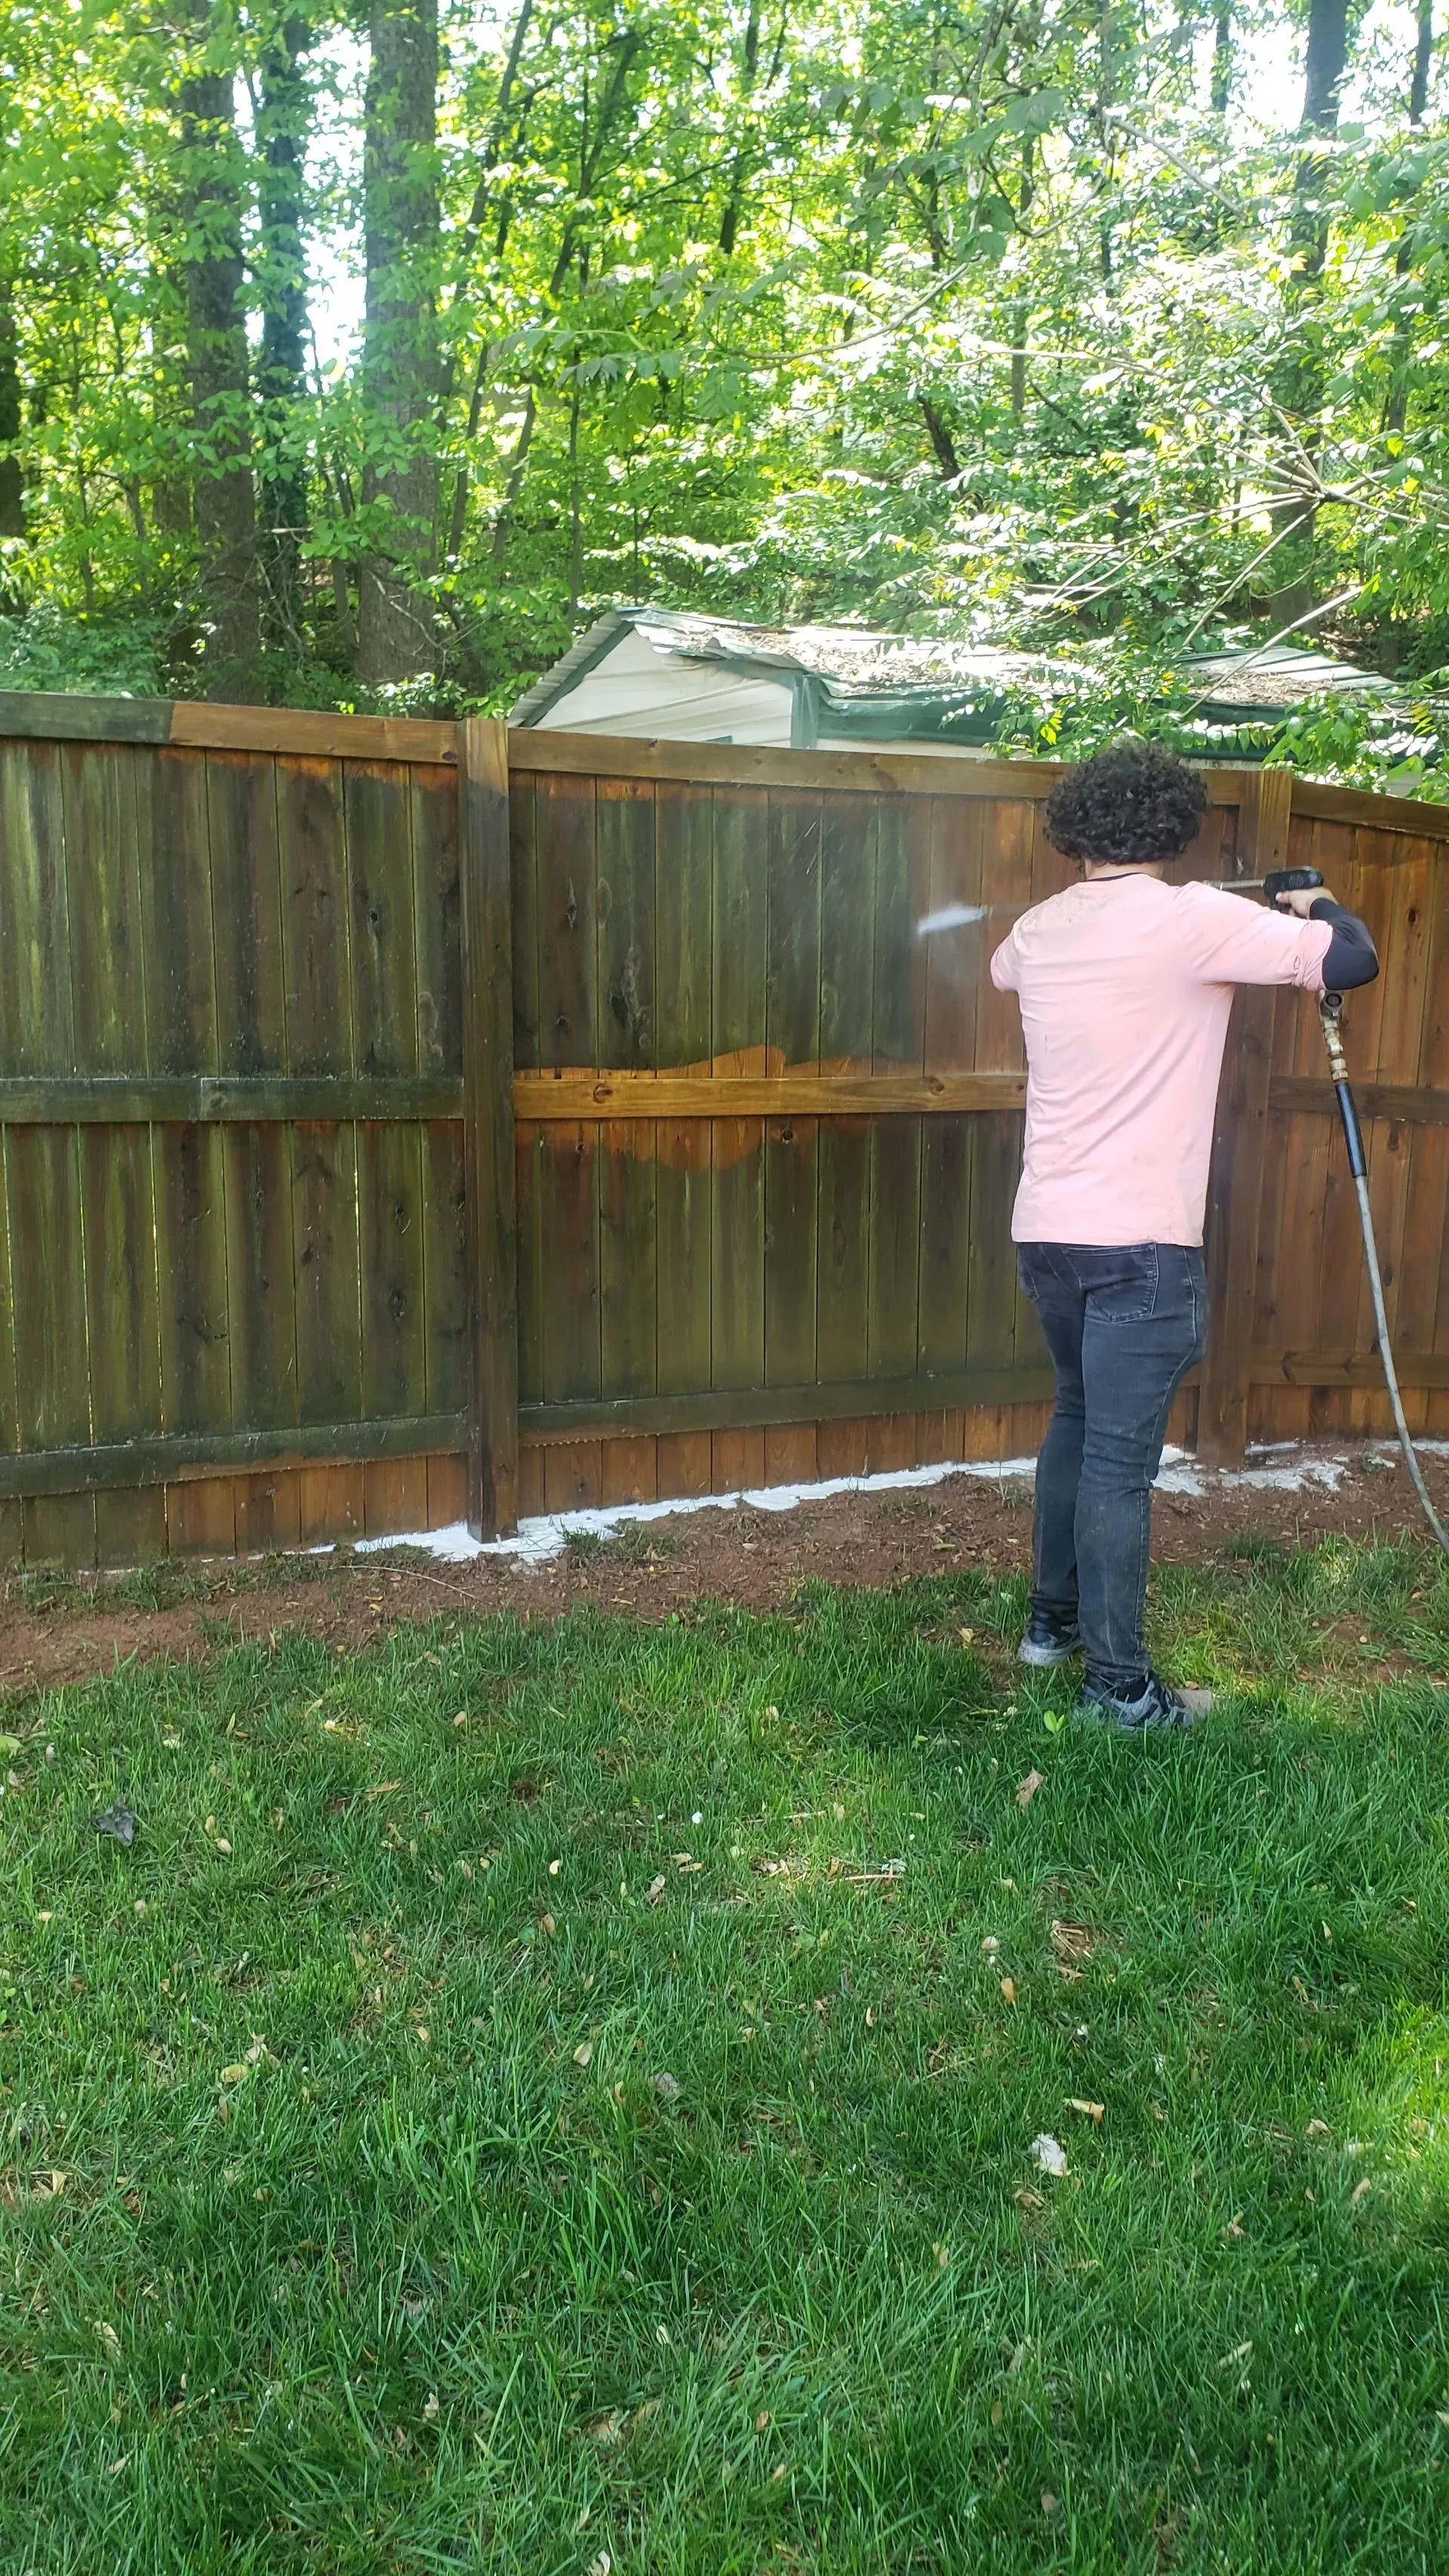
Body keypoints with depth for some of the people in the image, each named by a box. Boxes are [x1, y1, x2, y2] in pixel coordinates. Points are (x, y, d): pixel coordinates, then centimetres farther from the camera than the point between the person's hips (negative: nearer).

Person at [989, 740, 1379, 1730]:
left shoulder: (1039, 929, 7)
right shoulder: (1193, 919, -12)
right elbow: (1353, 959, -15)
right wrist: (1319, 906, 7)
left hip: (1047, 1232, 7)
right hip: (1142, 1243, -7)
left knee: (1079, 1416, 23)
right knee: (1121, 1461, -1)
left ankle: (1053, 1618, 34)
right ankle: (1119, 1684, 9)